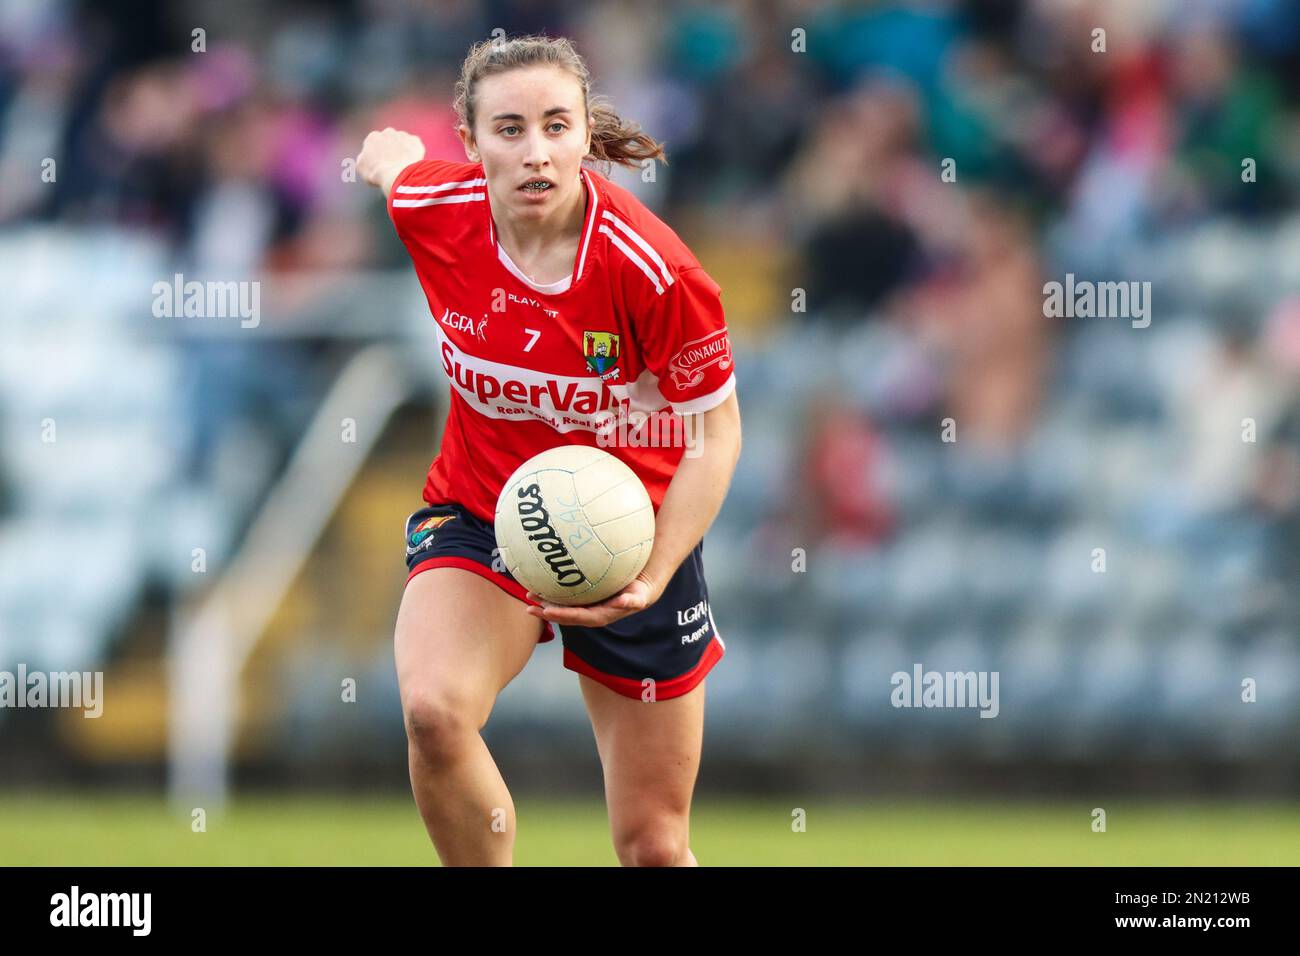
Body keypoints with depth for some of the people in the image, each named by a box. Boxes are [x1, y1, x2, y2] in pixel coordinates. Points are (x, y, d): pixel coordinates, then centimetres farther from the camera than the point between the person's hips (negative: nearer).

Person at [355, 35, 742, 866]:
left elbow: (715, 433, -14)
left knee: (654, 848, 6)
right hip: (477, 511, 1)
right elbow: (391, 150, 9)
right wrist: (384, 152, 34)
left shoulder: (653, 270, -26)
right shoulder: (434, 211, -16)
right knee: (434, 710, -31)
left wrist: (653, 578, -27)